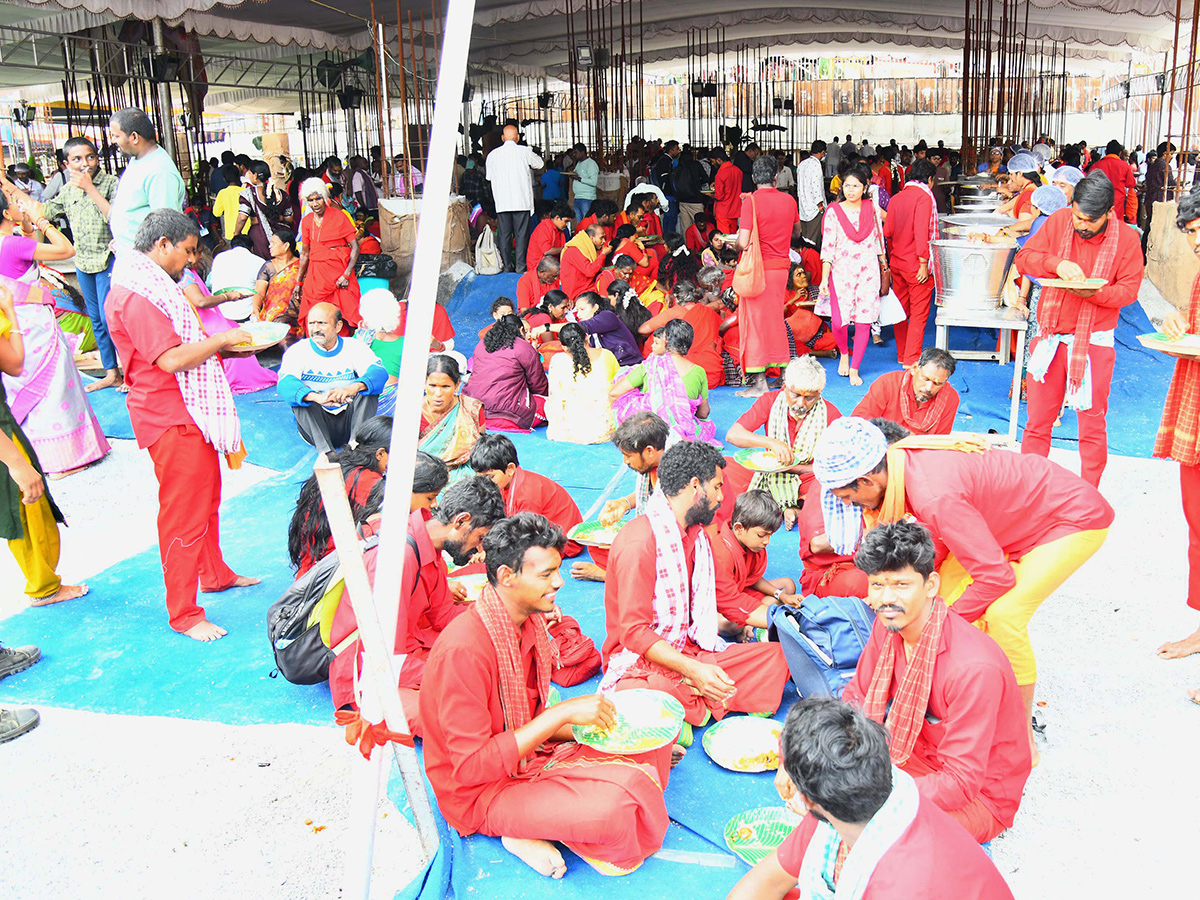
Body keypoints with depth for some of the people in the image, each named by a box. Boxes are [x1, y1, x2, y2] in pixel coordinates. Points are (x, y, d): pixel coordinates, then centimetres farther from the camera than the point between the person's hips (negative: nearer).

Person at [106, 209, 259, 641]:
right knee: (183, 513, -3)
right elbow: (172, 359, -26)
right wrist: (222, 339, -15)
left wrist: (223, 345, 10)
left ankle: (214, 573, 42)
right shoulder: (134, 294, -20)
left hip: (193, 411, 11)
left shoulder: (154, 285, 15)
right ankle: (184, 614, 8)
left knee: (207, 497, 23)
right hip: (171, 420, -11)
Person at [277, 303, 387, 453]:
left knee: (367, 385, -20)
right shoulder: (297, 351, -1)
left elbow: (379, 372, -17)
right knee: (301, 393, -24)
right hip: (316, 424, 0)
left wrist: (354, 387, -40)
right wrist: (317, 397, -42)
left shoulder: (355, 348, 2)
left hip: (348, 421, 1)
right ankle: (324, 450, -40)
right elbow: (285, 383, -21)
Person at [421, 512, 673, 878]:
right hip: (480, 793, -9)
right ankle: (528, 831, -3)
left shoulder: (530, 622, 0)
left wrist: (587, 726, -7)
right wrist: (563, 713, -27)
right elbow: (472, 767, -27)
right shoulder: (463, 651, -27)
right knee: (615, 802, -30)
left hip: (528, 755, 9)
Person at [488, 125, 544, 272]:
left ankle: (507, 265, 8)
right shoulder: (524, 151, -2)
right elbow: (539, 164, 14)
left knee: (505, 234, 7)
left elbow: (489, 177, 13)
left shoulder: (493, 154, 4)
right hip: (522, 201, -2)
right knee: (521, 233, 3)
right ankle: (520, 265, 1)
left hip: (501, 203, 2)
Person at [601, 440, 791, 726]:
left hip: (690, 652, 9)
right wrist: (693, 669, -27)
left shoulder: (696, 533, 13)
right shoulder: (639, 543, -17)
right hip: (641, 664, -8)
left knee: (778, 655, -7)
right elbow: (634, 632, -20)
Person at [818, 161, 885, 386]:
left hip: (868, 272, 2)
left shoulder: (871, 209, 6)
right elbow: (828, 247, -4)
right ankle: (844, 353, 25)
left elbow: (879, 241, 15)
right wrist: (824, 278, -9)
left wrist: (884, 267, 17)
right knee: (839, 321, -8)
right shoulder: (834, 212, -1)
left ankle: (854, 369, 9)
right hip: (841, 272, -1)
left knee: (864, 321, -3)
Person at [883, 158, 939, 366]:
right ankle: (911, 359, -2)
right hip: (915, 264, -7)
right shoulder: (924, 196, -11)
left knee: (901, 309, 15)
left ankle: (902, 355, 24)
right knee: (919, 313, -1)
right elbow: (922, 232, -19)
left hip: (896, 262, 7)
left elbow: (887, 232, 11)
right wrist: (923, 262, -17)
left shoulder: (896, 198, 9)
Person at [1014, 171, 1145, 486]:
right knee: (1038, 418, 8)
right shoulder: (1058, 221, -1)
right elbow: (1024, 257, 0)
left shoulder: (1127, 238, -6)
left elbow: (1129, 289, -3)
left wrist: (1094, 293, -23)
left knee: (1092, 422, 4)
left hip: (1094, 341, -2)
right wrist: (1056, 264, -19)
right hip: (1050, 337, 2)